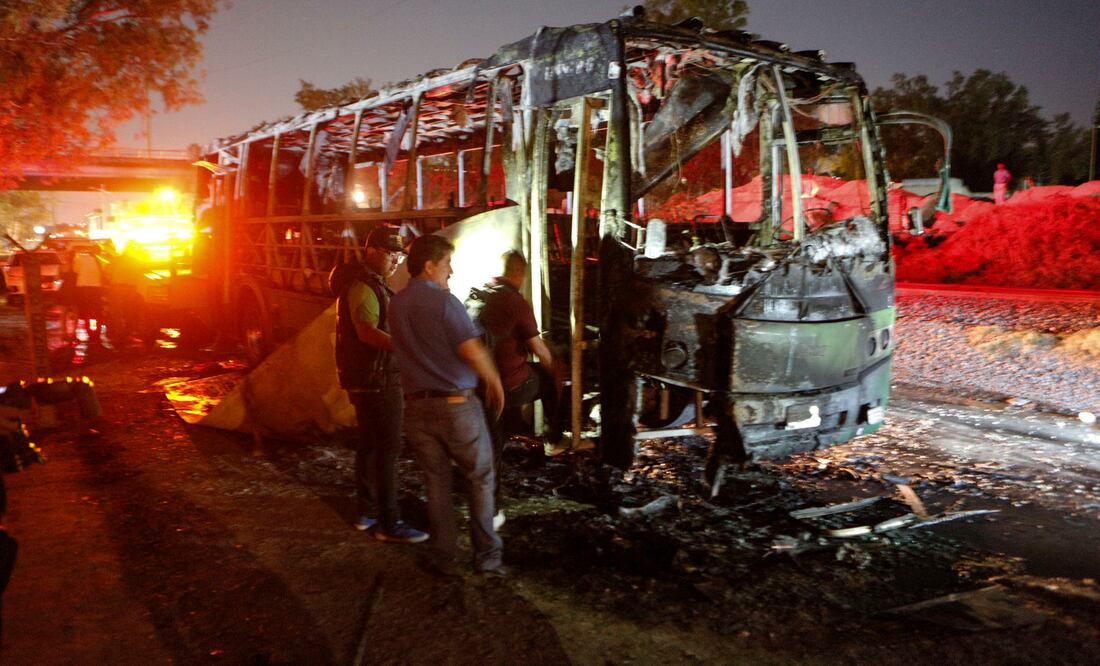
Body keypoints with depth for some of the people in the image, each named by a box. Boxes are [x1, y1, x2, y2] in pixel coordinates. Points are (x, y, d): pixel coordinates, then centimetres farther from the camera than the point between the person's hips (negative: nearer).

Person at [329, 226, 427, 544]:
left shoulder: (371, 283, 16)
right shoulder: (362, 287, -17)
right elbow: (367, 331, -33)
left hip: (369, 380, 11)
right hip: (377, 380, -11)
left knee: (370, 444, 16)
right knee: (388, 449, -7)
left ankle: (367, 512, 26)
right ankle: (388, 524, -3)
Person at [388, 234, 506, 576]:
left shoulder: (396, 304, 7)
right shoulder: (444, 301, -13)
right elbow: (472, 351, -20)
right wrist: (494, 381, -4)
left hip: (417, 405, 5)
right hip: (456, 404, -5)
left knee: (436, 482, 14)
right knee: (480, 479, 9)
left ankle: (443, 558, 18)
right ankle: (487, 556, 12)